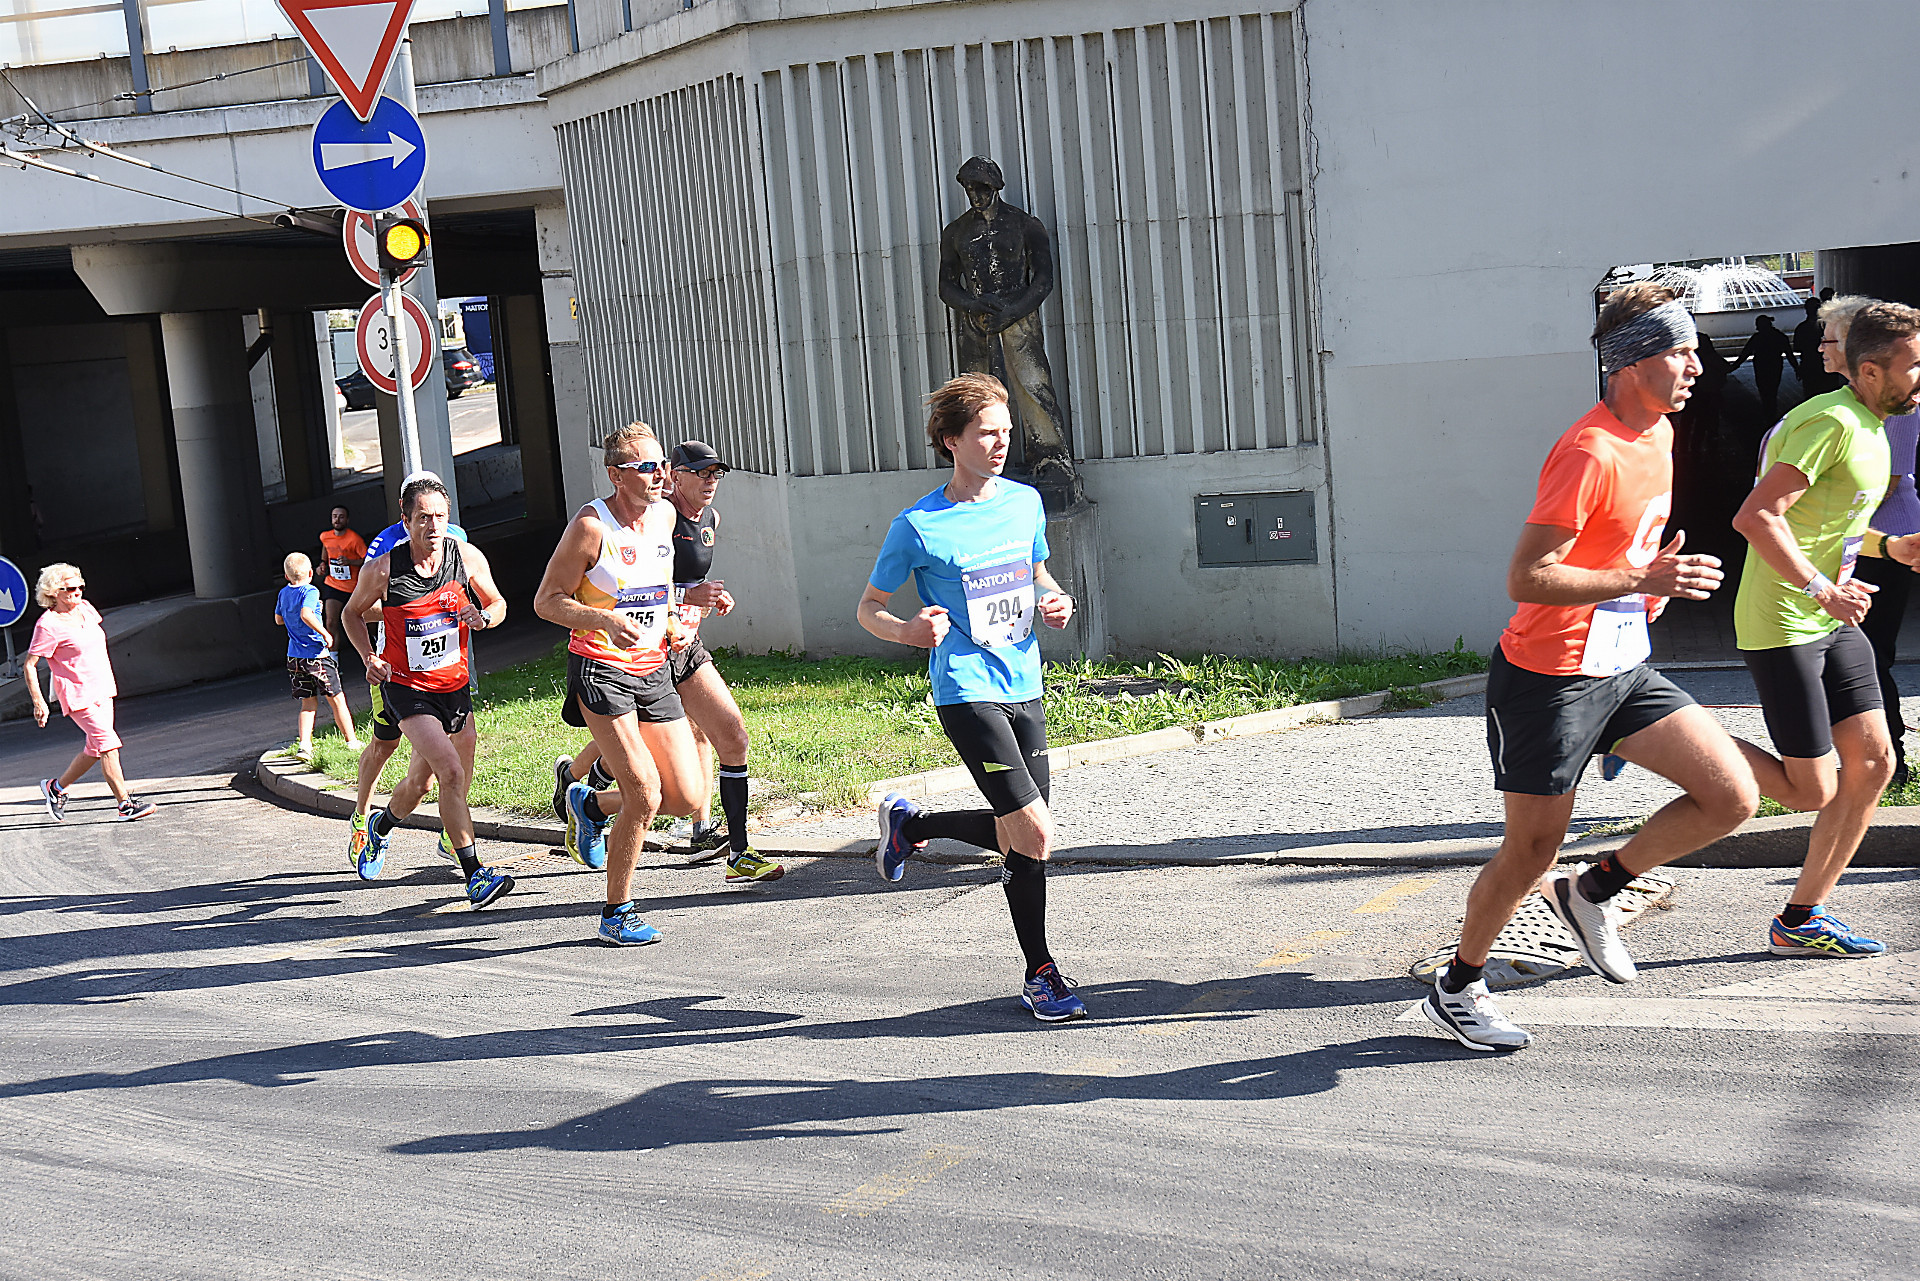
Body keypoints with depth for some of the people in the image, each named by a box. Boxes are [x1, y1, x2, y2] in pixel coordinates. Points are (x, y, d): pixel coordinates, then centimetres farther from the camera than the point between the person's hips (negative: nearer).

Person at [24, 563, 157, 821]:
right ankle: (126, 805, -11)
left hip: (102, 690, 8)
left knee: (94, 749, 13)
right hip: (77, 695, -8)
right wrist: (39, 702, -18)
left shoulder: (85, 609, 7)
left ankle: (56, 788, 32)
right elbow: (30, 666, -12)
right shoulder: (48, 625, -15)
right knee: (108, 744, -13)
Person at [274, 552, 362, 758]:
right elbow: (306, 614, -28)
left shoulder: (284, 594, 10)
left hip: (294, 657, 6)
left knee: (308, 702, 12)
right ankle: (352, 741, 9)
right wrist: (324, 633, -20)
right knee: (336, 699, 4)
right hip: (316, 654, -6)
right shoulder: (310, 592, -11)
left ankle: (304, 744, -1)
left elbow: (278, 620, 22)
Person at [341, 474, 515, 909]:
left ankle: (381, 826, 48)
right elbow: (353, 613, 5)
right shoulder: (382, 570, -13)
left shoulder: (468, 557, -7)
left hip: (454, 683, 4)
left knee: (420, 782, 15)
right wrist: (369, 657, -9)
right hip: (405, 687, -4)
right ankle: (475, 876, -15)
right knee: (451, 772, -21)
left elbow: (497, 603, 8)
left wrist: (483, 617, -15)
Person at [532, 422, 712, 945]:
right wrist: (605, 619, -25)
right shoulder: (590, 525, -14)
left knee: (688, 797, 1)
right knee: (645, 794, -15)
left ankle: (593, 804, 28)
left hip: (653, 669, 7)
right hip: (600, 669, -7)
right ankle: (617, 913, 2)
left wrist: (670, 622, 8)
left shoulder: (664, 514, 7)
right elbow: (546, 601, -10)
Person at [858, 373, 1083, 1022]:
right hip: (967, 693, -7)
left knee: (1019, 831, 11)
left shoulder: (1025, 501, 6)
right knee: (1034, 834, -14)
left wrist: (1054, 601, 2)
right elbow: (869, 607, 1)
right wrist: (908, 631, -21)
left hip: (1024, 688, 7)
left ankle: (910, 822, 36)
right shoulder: (918, 527, -10)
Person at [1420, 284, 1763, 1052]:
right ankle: (1457, 990, 25)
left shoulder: (1659, 434, 8)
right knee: (1532, 853, 3)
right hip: (1549, 678, -8)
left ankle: (1593, 891, 14)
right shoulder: (1589, 454, -22)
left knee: (1733, 797, -4)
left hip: (1623, 668, 8)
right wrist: (1640, 580, -28)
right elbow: (1526, 579, -26)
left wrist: (1653, 585, 10)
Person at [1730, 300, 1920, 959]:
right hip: (1782, 626, -10)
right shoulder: (1830, 422, -18)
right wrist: (1822, 590, -26)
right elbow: (1756, 517, -25)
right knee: (1812, 789, -8)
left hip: (1834, 622, 10)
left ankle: (1801, 919, 14)